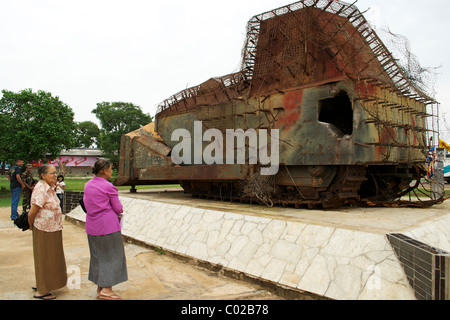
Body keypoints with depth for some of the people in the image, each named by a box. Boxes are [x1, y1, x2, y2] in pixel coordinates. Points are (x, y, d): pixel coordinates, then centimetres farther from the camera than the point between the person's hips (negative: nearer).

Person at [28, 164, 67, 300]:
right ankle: (41, 291, 19)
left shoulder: (49, 187, 5)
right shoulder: (41, 190, -24)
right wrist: (31, 226, -5)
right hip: (44, 230, -9)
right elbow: (32, 213, -21)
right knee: (44, 259, 4)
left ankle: (41, 284, 39)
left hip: (53, 229, 9)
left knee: (50, 257, 21)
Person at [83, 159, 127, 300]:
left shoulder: (87, 185, 6)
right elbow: (118, 208, -10)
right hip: (108, 225, -7)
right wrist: (118, 213, 11)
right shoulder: (109, 187, -15)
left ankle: (100, 288, 25)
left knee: (97, 256, 16)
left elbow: (86, 204, 12)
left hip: (92, 225, 7)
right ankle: (106, 289, 4)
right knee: (112, 255, 5)